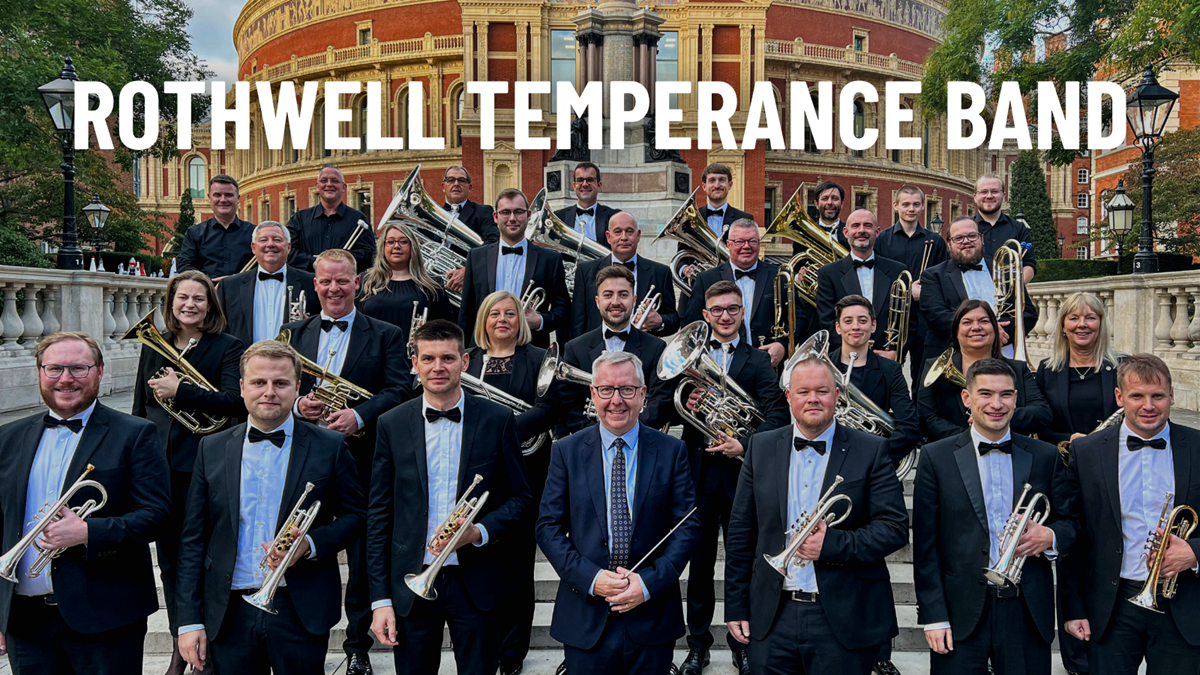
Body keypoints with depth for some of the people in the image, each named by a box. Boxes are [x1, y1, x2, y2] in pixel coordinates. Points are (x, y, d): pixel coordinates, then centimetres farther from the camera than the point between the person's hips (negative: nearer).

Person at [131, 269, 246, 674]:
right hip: (159, 464, 5)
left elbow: (234, 401, -17)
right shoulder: (154, 346, 12)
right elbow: (141, 407, 18)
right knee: (169, 559, 12)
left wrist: (179, 391, -21)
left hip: (203, 465, -5)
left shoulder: (227, 348, -3)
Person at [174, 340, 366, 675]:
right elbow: (193, 539, 6)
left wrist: (310, 544, -14)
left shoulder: (329, 447, -2)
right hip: (230, 616, 2)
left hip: (302, 613, -2)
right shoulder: (212, 449, 5)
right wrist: (189, 620, 1)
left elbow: (355, 515, 4)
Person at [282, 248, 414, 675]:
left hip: (362, 460, -2)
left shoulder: (386, 335, 2)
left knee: (364, 559, 5)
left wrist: (357, 415, -23)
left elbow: (400, 391, -8)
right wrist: (296, 404, -13)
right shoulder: (294, 334, 12)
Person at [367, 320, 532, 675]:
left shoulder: (498, 420, -2)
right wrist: (380, 598, -1)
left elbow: (520, 499, 3)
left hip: (476, 583, -1)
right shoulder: (392, 424, 1)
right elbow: (379, 515, 3)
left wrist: (478, 532, -15)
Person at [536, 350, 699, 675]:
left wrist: (649, 582, -12)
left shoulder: (671, 451, 0)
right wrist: (591, 578, -13)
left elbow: (688, 526, -1)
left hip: (652, 618, 0)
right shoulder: (566, 451, 1)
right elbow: (548, 527, -1)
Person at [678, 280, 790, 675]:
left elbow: (777, 417, -7)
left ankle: (742, 642, 24)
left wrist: (745, 445, -22)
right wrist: (684, 403, -15)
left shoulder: (759, 363, 4)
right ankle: (698, 643, 23)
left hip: (740, 470, -1)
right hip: (698, 470, 1)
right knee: (699, 561, 9)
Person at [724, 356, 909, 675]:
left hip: (845, 621, -2)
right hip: (772, 619, 2)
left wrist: (832, 544, -19)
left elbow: (896, 528, -6)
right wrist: (736, 606, 5)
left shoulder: (871, 450, -2)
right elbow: (740, 531, 7)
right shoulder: (761, 447, 5)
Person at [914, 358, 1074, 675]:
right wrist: (934, 616, -6)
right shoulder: (936, 457, 0)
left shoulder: (1045, 456, 7)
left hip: (1028, 611, 2)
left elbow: (1070, 523, 13)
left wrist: (1050, 537, -11)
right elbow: (925, 545, -2)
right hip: (961, 613, -2)